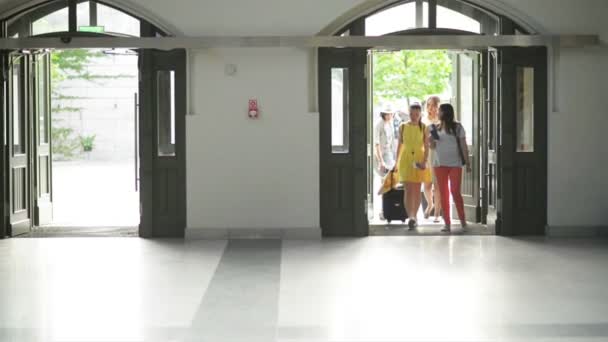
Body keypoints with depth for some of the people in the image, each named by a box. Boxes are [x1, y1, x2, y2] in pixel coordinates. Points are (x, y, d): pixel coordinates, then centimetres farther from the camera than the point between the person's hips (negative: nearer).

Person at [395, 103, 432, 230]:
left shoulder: (424, 128, 0)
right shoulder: (403, 127, 4)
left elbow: (426, 147, -3)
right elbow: (400, 145, 10)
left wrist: (425, 161, -15)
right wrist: (396, 162, 10)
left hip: (419, 159, 0)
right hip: (406, 160, 0)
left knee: (417, 190, 8)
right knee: (408, 190, -11)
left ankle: (415, 216, 21)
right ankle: (410, 217, -19)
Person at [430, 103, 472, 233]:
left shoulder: (457, 127, -2)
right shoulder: (437, 128, 10)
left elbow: (464, 146, -3)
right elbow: (433, 147, 16)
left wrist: (468, 163, -8)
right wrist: (432, 140, -6)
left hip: (455, 164, -4)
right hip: (440, 164, 4)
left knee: (455, 192, -8)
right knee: (443, 194, 3)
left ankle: (463, 220, 2)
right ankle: (447, 223, 7)